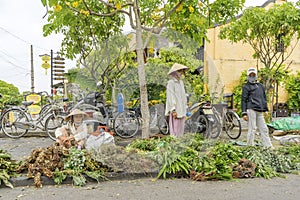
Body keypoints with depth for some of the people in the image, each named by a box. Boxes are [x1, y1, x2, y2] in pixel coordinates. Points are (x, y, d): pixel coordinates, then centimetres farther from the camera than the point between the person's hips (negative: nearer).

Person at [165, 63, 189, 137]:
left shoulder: (181, 82, 14)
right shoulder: (171, 83, -10)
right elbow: (170, 97, -15)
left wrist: (184, 110, 16)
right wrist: (173, 110, -19)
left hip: (181, 110, 8)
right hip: (175, 110, -8)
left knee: (181, 129, 10)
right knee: (175, 129, -6)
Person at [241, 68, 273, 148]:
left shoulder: (260, 86, 21)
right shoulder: (246, 87, 3)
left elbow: (264, 98, 27)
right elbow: (243, 100, -1)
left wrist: (265, 109, 20)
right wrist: (244, 113, -8)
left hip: (259, 111, 6)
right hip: (251, 109, -6)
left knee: (264, 129, 6)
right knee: (252, 128, -6)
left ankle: (268, 146, 10)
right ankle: (250, 146, 2)